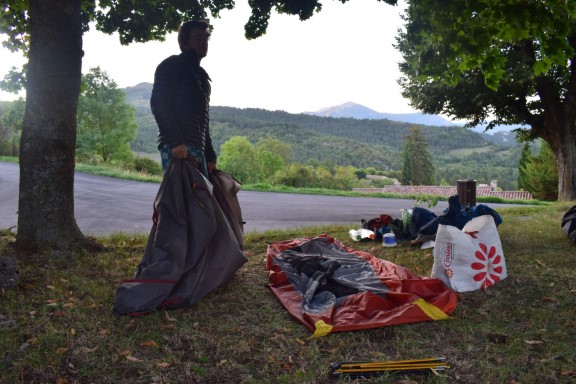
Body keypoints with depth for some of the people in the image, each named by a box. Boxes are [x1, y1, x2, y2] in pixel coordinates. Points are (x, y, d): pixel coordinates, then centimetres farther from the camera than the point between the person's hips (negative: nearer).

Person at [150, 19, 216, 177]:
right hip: (176, 149, -8)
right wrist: (175, 141, -21)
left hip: (198, 150, 8)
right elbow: (158, 104, -10)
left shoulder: (202, 75, 28)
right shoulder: (172, 66, 4)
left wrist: (210, 156, 18)